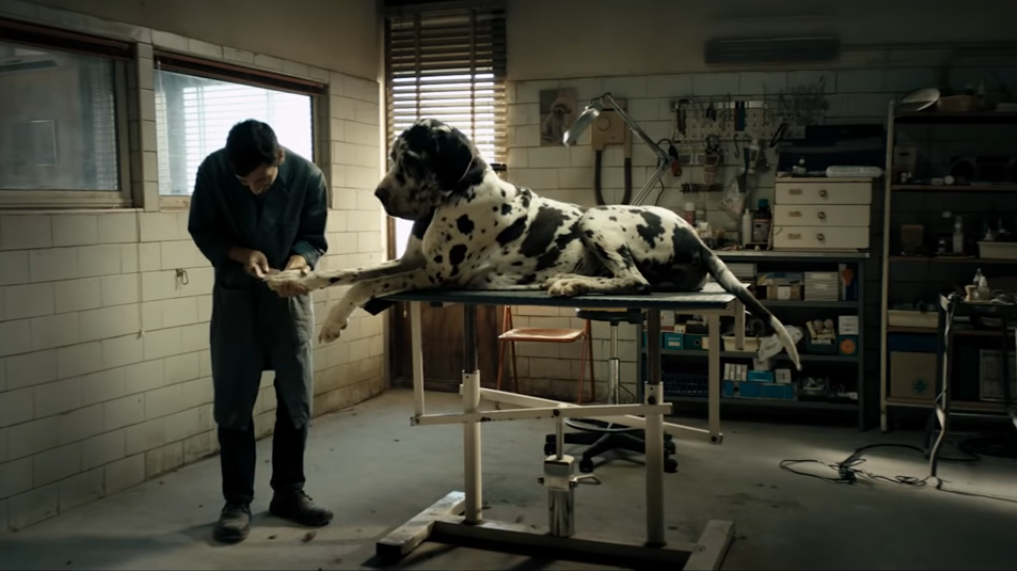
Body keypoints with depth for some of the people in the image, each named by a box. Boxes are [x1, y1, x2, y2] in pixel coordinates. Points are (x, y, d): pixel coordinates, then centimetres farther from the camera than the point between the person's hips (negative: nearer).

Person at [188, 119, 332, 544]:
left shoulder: (308, 176, -19)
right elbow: (202, 230, -7)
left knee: (296, 396, 5)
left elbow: (313, 237, -8)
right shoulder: (213, 170, -18)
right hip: (236, 294, 0)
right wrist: (242, 254, -25)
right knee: (233, 401, 0)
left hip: (289, 294, 1)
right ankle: (237, 501, 10)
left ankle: (289, 492, 19)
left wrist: (297, 263, -29)